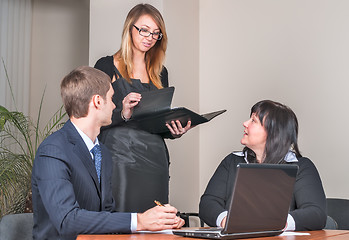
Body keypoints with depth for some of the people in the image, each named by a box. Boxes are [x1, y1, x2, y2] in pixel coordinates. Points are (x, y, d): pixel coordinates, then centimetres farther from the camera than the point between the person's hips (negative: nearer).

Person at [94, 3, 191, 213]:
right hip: (119, 161, -4)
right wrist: (122, 114, -19)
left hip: (155, 162, 5)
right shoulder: (106, 66, 1)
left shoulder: (160, 73, 16)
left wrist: (175, 131, 0)